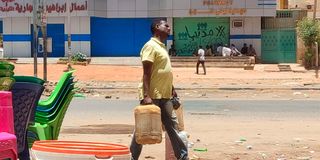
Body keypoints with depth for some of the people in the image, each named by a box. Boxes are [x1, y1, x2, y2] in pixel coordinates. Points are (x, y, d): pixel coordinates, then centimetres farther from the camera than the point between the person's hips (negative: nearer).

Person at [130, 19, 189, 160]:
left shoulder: (161, 46, 16)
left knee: (172, 125, 10)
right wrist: (146, 95, -25)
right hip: (152, 95, -9)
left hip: (164, 95, 9)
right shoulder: (150, 46, -12)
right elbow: (146, 73, -19)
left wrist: (172, 89, 23)